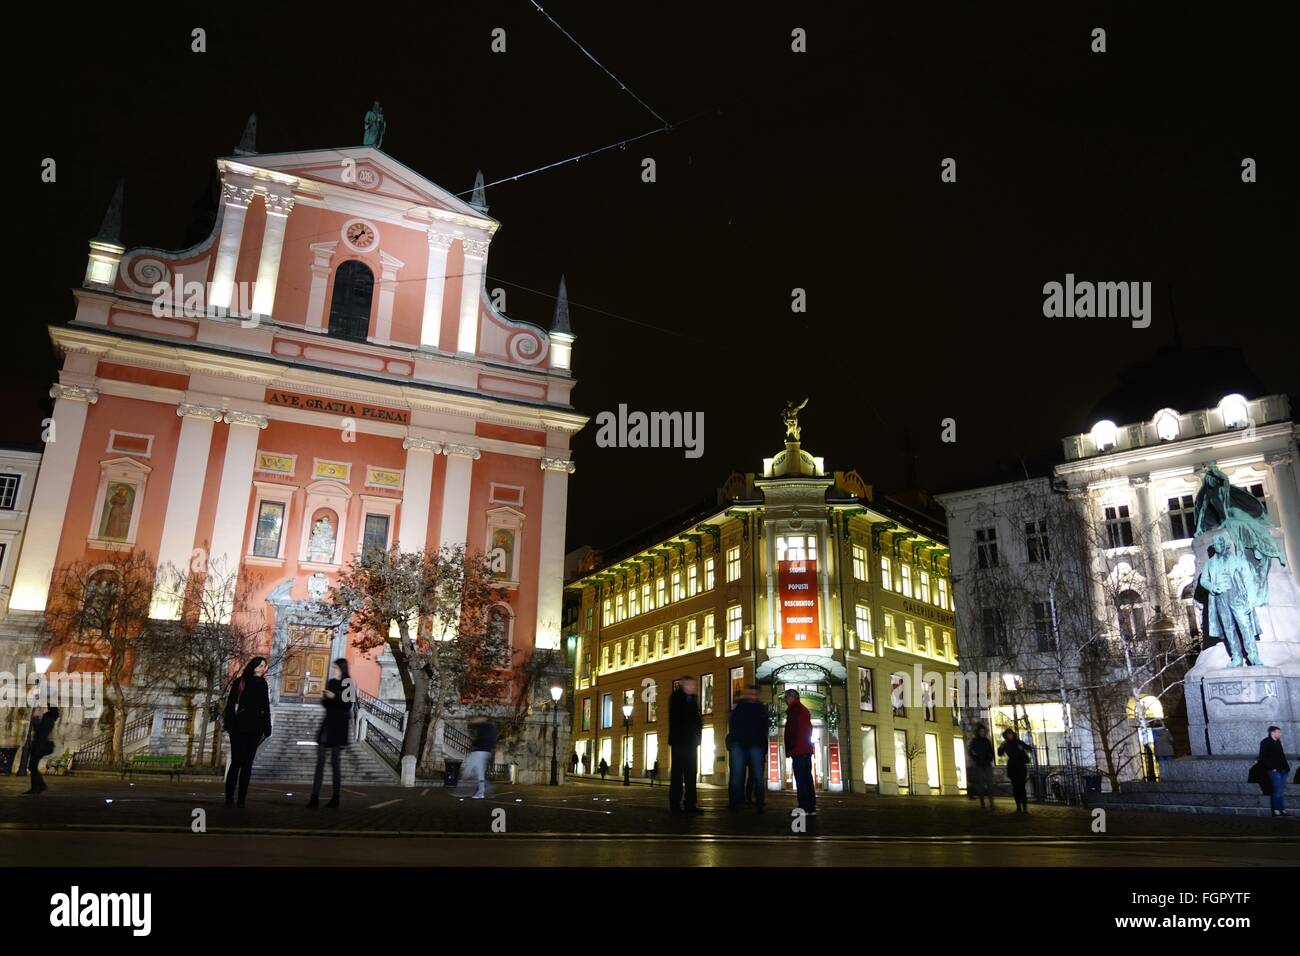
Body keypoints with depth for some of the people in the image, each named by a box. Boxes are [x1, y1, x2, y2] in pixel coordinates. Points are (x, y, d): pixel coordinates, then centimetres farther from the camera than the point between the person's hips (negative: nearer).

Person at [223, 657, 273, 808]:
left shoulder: (262, 684, 12)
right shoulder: (239, 682, 3)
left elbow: (266, 708, 12)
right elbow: (230, 704, 0)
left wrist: (266, 729, 6)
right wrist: (229, 725, -9)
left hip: (254, 730, 3)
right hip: (239, 728, -3)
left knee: (247, 764, 3)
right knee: (236, 762, -5)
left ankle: (241, 799, 4)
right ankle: (229, 798, 0)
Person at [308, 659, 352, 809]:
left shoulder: (347, 685, -6)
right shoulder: (331, 682, 12)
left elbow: (347, 705, -13)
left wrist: (334, 697, -23)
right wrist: (324, 699, -2)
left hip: (339, 725, -6)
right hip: (327, 723, 6)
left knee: (335, 762, -2)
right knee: (320, 761, 0)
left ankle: (335, 798, 7)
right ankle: (314, 797, -1)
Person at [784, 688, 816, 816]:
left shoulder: (793, 708, -5)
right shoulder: (805, 710, 21)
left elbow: (791, 730, -12)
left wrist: (789, 749, -12)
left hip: (798, 750, -8)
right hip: (807, 749, 9)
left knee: (801, 780, -10)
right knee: (808, 779, 9)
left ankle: (804, 808, -13)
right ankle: (811, 808, 8)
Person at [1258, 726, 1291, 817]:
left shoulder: (1278, 742, 16)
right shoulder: (1265, 742, -8)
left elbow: (1281, 755, 21)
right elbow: (1263, 758, -11)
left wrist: (1286, 766, 10)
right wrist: (1271, 767, -16)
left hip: (1282, 770, 8)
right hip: (1274, 771, -8)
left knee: (1282, 791, 11)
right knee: (1278, 791, -8)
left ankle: (1282, 810, 17)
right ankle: (1276, 810, -1)